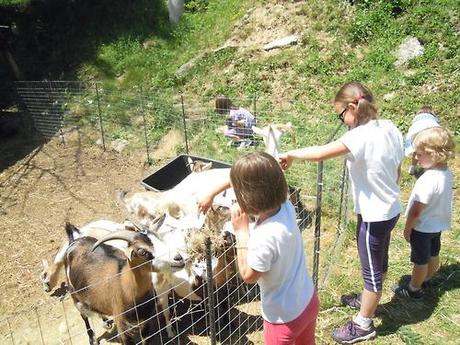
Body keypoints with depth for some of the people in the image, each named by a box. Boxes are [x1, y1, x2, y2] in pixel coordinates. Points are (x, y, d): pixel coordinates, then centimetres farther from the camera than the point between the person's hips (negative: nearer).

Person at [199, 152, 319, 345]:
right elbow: (248, 178, 0)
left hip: (285, 317, -6)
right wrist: (212, 193, 8)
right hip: (308, 301, 6)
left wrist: (241, 231, -19)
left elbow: (248, 276, -17)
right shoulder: (284, 205, -17)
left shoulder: (264, 237, -37)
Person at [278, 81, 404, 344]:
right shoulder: (390, 128, -2)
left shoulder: (360, 136, -28)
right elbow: (397, 171, 8)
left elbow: (319, 154, -36)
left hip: (374, 215, -8)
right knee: (379, 261, 26)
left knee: (371, 269, 8)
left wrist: (291, 154, -20)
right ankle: (369, 300, 50)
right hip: (390, 209, 9)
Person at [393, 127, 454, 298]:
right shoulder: (447, 174, -7)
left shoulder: (428, 180, -34)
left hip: (423, 228, -8)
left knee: (420, 260, 11)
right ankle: (425, 280, 47)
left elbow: (416, 211, -27)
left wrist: (407, 229, -12)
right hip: (438, 224, 8)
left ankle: (414, 289, 30)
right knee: (433, 256, 25)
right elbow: (439, 201, 5)